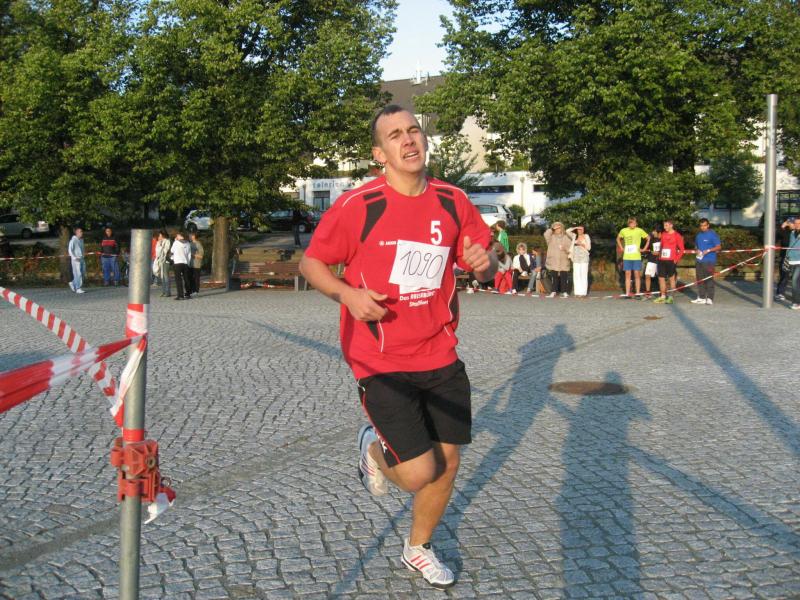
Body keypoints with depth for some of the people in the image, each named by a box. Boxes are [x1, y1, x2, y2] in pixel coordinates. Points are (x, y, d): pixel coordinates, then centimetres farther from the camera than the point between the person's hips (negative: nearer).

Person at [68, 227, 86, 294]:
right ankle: (78, 289, -4)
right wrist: (74, 258, -18)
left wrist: (83, 257, 12)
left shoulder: (81, 240, 14)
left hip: (82, 259, 8)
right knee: (78, 274, -8)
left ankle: (73, 284, 24)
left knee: (83, 273, 7)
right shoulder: (73, 240, -9)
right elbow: (70, 250, -11)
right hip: (76, 260, -8)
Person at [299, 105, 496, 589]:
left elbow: (484, 265, 12)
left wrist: (484, 263, -13)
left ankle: (418, 548, 40)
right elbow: (311, 263, -2)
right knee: (418, 473, -11)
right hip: (381, 363, -4)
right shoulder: (357, 206, -12)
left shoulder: (454, 202, 0)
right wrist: (348, 294, -21)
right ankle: (374, 449, 27)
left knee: (448, 464, 12)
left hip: (441, 358, 5)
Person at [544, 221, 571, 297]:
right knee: (554, 277, 4)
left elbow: (570, 248, 2)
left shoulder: (566, 237, 6)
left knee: (564, 277, -2)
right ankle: (553, 292, 10)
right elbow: (546, 235, -14)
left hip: (563, 262, -1)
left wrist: (564, 248, -16)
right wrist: (552, 229, -11)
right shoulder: (551, 237, 7)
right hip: (553, 261, 1)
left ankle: (564, 292, 4)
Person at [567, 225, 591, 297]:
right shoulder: (574, 236, 12)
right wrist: (575, 228, -1)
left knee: (583, 274, -8)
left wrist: (581, 244, -12)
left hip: (584, 257, -3)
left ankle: (583, 292, -9)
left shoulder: (586, 237, 5)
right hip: (576, 257, 3)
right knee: (576, 274, -3)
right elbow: (567, 231, 3)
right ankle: (577, 292, -2)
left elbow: (589, 247, 1)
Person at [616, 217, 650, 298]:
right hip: (626, 257, 2)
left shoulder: (639, 231, -3)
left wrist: (644, 249, 2)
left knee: (637, 274, -1)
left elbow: (648, 238, 7)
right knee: (627, 274, 3)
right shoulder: (623, 231, 3)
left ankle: (638, 293, 4)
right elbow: (618, 239, 22)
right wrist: (621, 248, 11)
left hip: (636, 257, -2)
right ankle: (627, 293, 6)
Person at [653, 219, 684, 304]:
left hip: (671, 260, -6)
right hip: (662, 260, 6)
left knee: (671, 278, -1)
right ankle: (662, 296, 12)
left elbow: (681, 249, -4)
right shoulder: (663, 234, 12)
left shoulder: (677, 235, -4)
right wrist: (659, 256, 11)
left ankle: (671, 297, 3)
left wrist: (677, 259, -10)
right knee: (661, 278, 5)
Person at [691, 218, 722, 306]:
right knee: (700, 279, 7)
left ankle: (709, 298, -6)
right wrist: (696, 250, 5)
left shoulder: (712, 234, -4)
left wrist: (708, 250, -17)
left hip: (709, 260, -7)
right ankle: (701, 297, 15)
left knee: (709, 279, -8)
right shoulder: (698, 235, 16)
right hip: (699, 260, 7)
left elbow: (719, 247, -6)